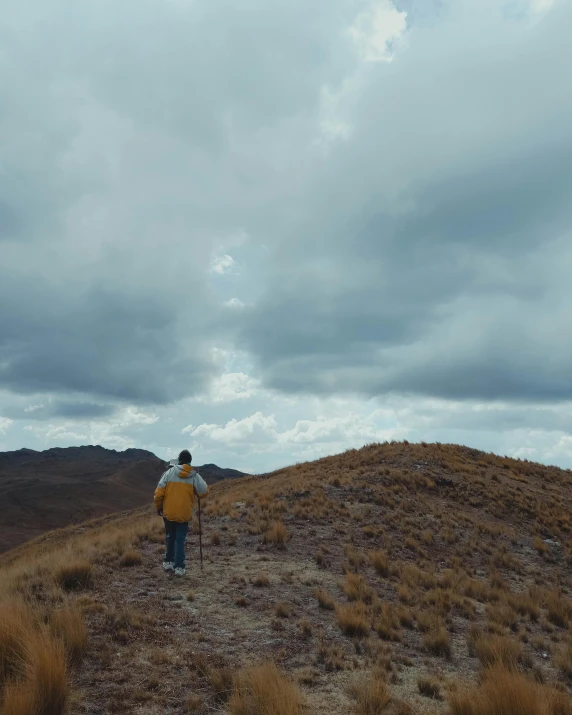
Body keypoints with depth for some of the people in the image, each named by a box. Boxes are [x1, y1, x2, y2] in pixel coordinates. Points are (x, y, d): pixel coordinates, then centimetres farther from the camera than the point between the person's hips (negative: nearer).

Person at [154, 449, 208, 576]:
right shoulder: (195, 476, -5)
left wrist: (158, 507, 9)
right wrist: (202, 482, 19)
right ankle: (179, 567, 3)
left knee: (170, 537, 20)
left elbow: (159, 492, -5)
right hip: (184, 514, -1)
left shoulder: (170, 472, -5)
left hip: (168, 512, 1)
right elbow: (203, 492, 0)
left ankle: (169, 562, 29)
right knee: (180, 540, 6)